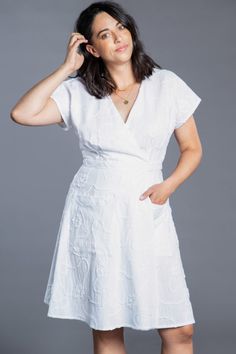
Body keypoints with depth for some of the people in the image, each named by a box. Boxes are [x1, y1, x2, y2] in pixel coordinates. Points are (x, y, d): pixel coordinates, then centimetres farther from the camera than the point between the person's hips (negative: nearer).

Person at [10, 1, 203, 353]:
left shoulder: (167, 85, 4)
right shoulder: (78, 92, 4)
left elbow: (192, 148, 9)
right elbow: (22, 114, -9)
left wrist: (168, 185, -9)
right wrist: (67, 67, -4)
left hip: (147, 215, 0)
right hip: (94, 214, 0)